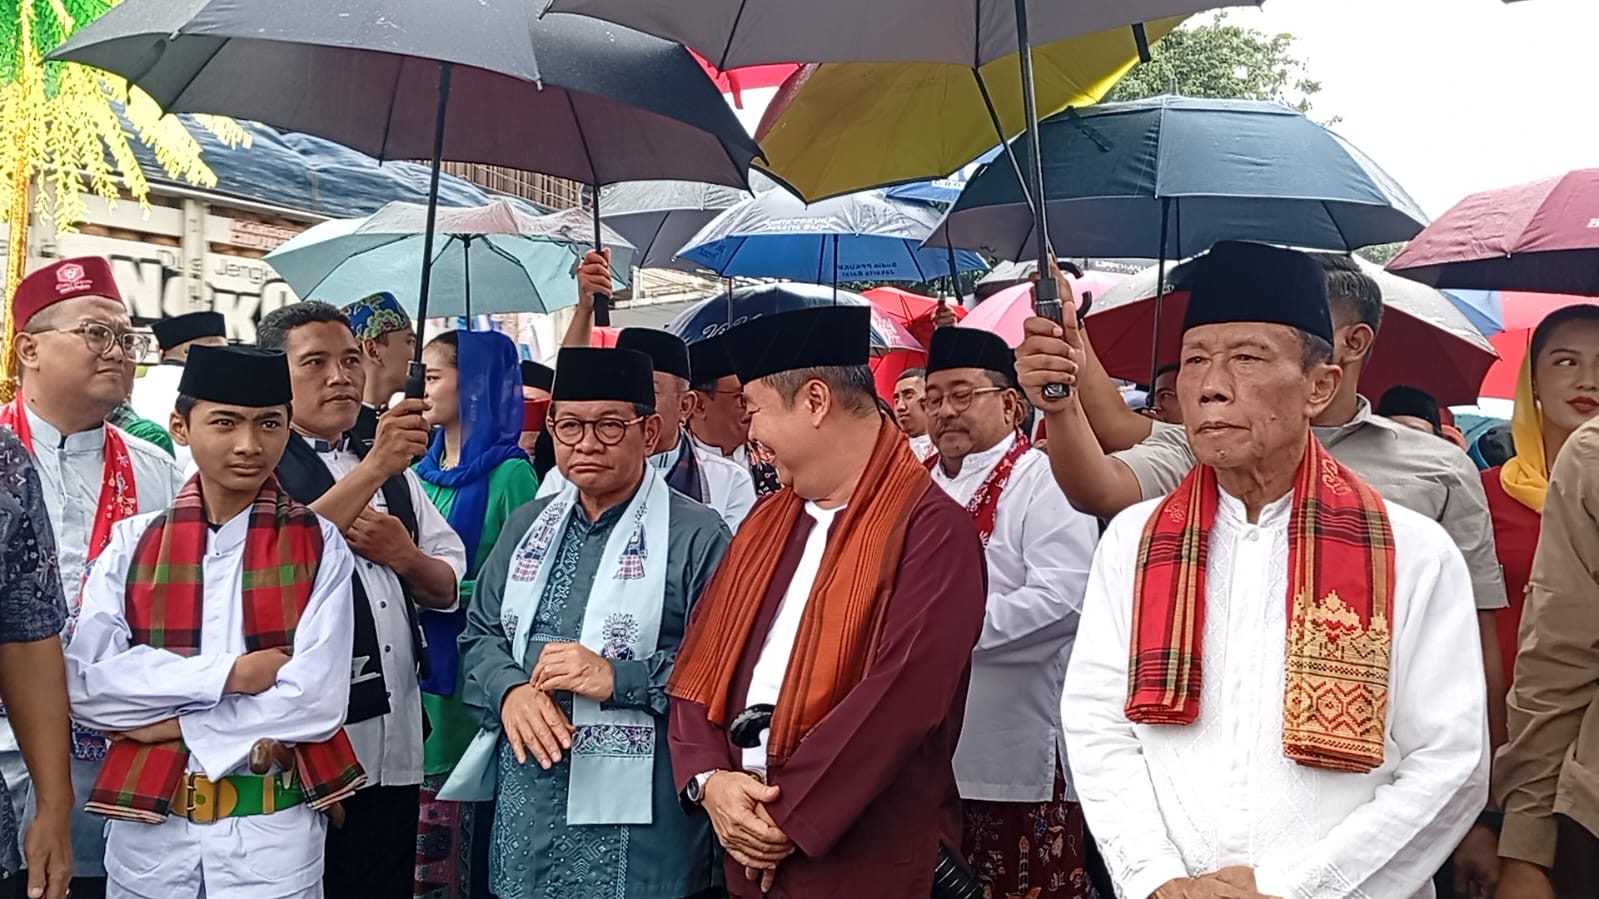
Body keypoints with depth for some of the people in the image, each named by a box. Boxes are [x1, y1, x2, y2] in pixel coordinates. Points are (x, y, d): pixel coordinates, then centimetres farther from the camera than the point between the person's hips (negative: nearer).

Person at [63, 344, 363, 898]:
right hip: (148, 822, 2)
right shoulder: (132, 543, 2)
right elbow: (86, 684, -9)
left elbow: (315, 700, -12)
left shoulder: (319, 546, -3)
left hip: (274, 828, -1)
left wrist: (169, 723, -11)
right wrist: (228, 674, -16)